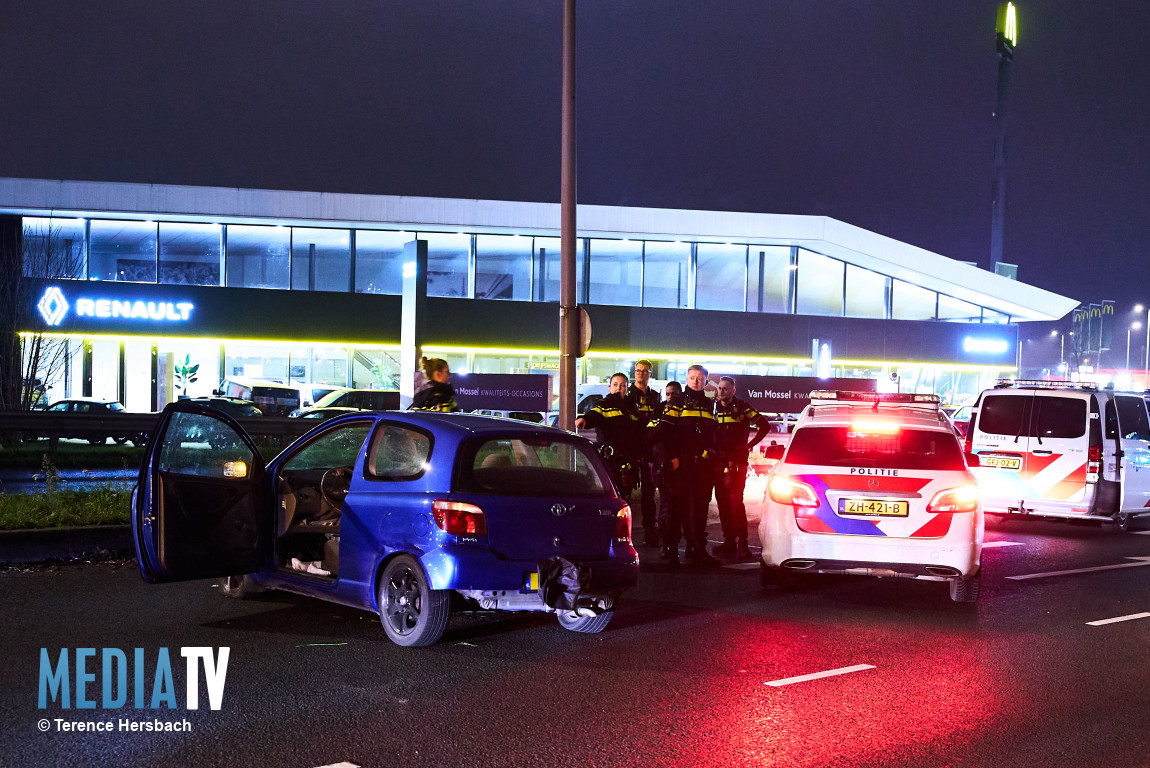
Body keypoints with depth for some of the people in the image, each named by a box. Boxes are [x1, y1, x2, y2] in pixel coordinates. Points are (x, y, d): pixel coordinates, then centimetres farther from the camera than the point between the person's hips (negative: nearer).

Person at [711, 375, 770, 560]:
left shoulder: (742, 407, -2)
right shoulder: (715, 408, 12)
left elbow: (764, 425, -4)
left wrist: (749, 445, -5)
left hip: (737, 462, -5)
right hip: (719, 462, 5)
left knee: (736, 502, -11)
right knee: (722, 502, 5)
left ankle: (742, 544, -9)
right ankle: (729, 541, 12)